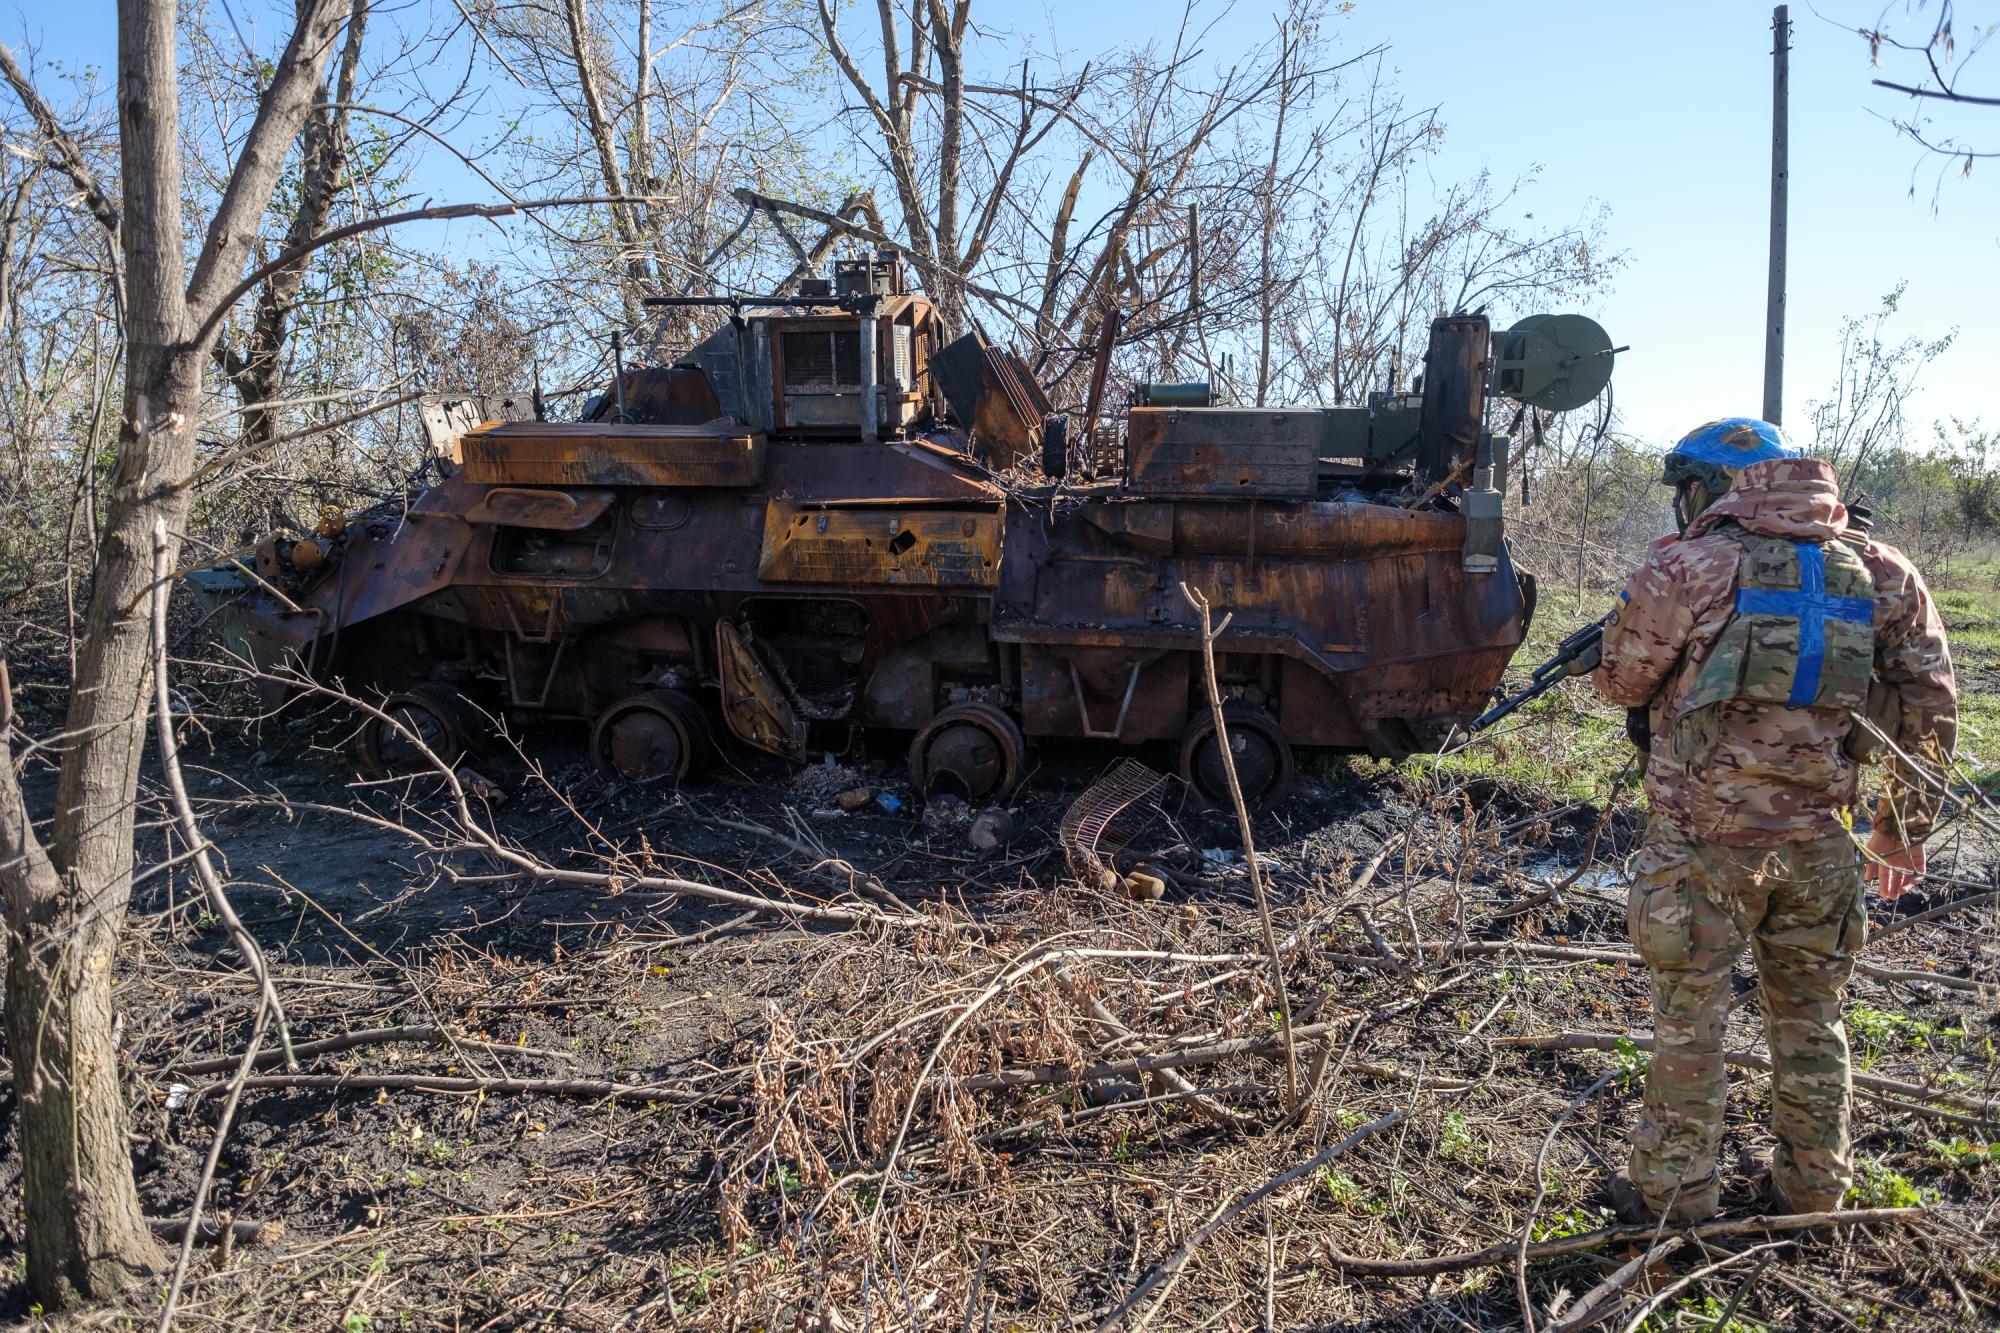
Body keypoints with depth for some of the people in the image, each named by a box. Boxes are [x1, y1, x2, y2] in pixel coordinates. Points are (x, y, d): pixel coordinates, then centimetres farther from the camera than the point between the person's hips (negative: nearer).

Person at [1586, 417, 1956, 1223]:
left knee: (1688, 1017, 7)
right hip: (1816, 842, 5)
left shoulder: (1690, 567, -11)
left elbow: (1621, 681, 0)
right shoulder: (1883, 574, 5)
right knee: (1810, 1018, 19)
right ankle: (1814, 1188, 32)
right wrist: (1905, 828, 16)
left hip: (1706, 838, -5)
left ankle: (1676, 1190, 18)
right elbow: (1930, 710, 8)